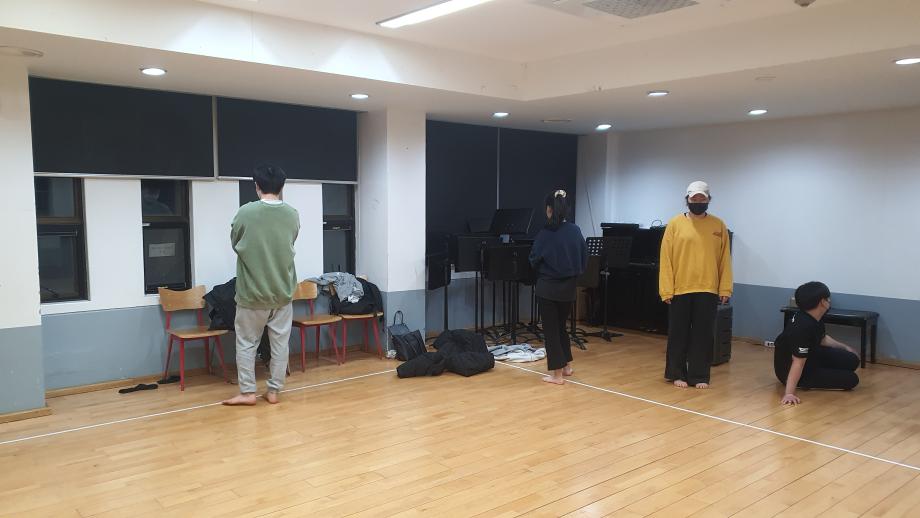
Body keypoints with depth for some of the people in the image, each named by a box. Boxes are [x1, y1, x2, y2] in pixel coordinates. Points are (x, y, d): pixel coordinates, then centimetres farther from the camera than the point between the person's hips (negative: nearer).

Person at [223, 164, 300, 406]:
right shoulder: (292, 214, -4)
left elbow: (235, 243, 4)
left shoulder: (246, 212, -12)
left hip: (252, 292, -2)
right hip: (283, 291, 3)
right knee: (280, 342, 11)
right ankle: (274, 390, 17)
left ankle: (248, 391, 15)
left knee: (247, 342, 11)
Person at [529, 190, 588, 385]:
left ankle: (557, 374, 8)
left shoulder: (545, 233, -16)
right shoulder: (575, 231, -3)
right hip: (569, 286, 5)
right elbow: (584, 258, 4)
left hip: (548, 286, -5)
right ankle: (566, 365, 29)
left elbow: (534, 259, -7)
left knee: (551, 328, 5)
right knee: (561, 325, 22)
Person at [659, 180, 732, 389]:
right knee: (678, 335, 7)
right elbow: (666, 258, -3)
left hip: (708, 290, 1)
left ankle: (700, 376, 16)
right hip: (680, 290, -1)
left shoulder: (718, 226, 5)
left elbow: (725, 259, 6)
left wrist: (725, 288, -1)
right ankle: (677, 374, 18)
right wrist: (666, 290, -8)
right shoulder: (675, 224, 0)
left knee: (703, 336, 7)